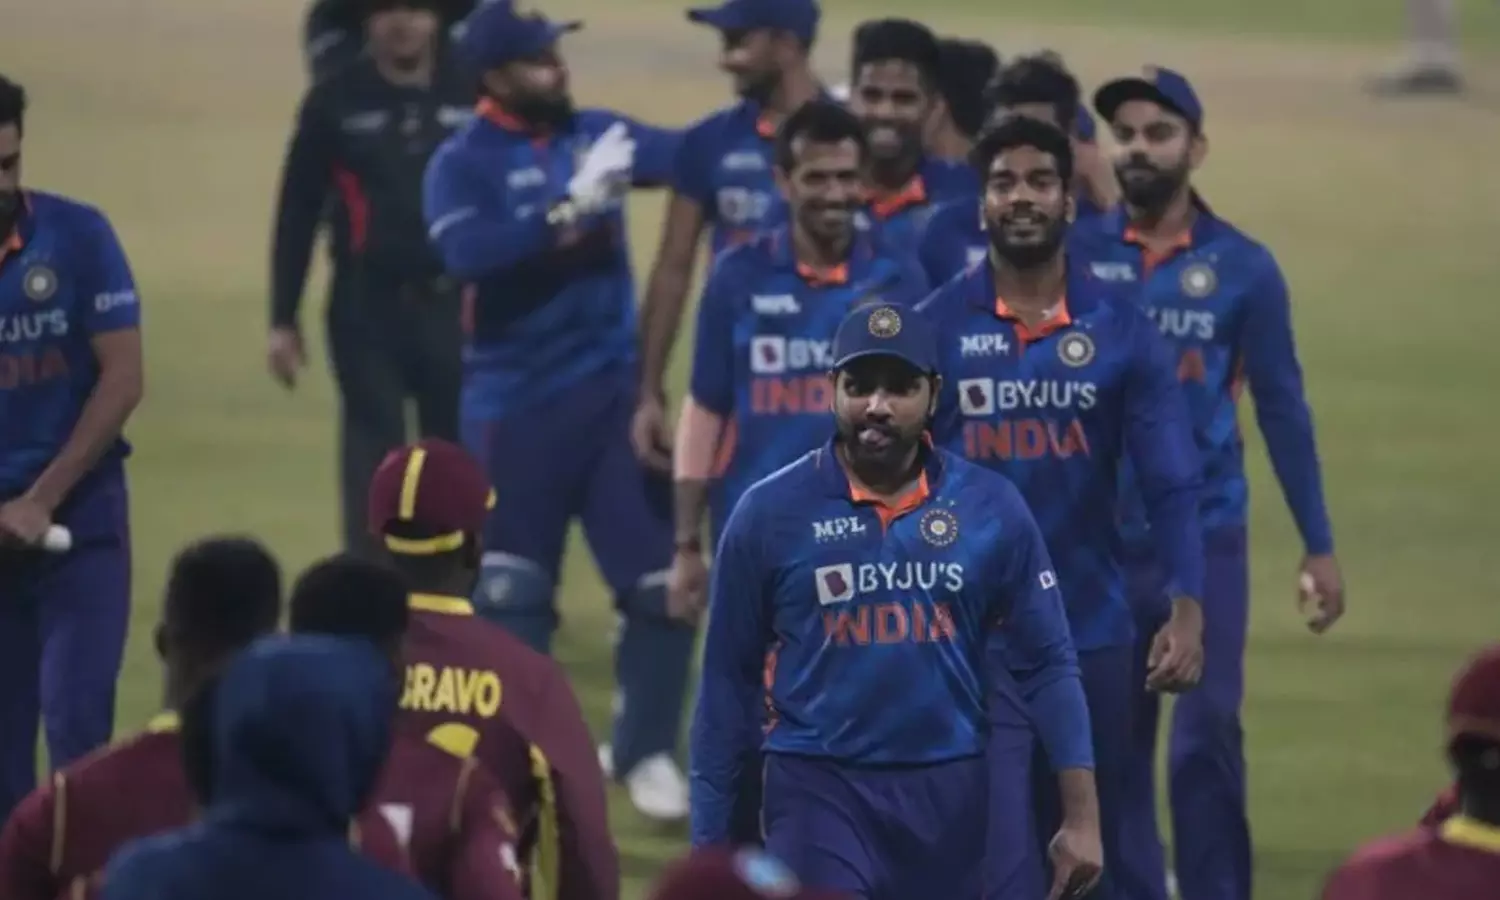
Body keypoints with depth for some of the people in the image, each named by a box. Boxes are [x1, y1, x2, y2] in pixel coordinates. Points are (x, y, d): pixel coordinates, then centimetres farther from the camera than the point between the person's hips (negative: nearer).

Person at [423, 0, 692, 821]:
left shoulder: (595, 135, 6)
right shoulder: (463, 164, -9)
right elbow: (469, 254, -26)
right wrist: (572, 207, -30)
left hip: (613, 389, 4)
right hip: (516, 403, -4)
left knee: (660, 577, 2)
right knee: (510, 592, 2)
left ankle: (644, 753, 15)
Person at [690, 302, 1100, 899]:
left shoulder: (990, 509, 1)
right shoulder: (770, 513, -2)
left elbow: (1050, 663, 4)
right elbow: (729, 681, 2)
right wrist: (710, 841, 0)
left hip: (951, 798, 2)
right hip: (819, 790, -2)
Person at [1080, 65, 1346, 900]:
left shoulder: (1242, 267, -1)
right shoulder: (1076, 254, 0)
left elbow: (1282, 408, 4)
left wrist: (1319, 547, 4)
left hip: (1204, 539, -1)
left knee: (1207, 736, -4)